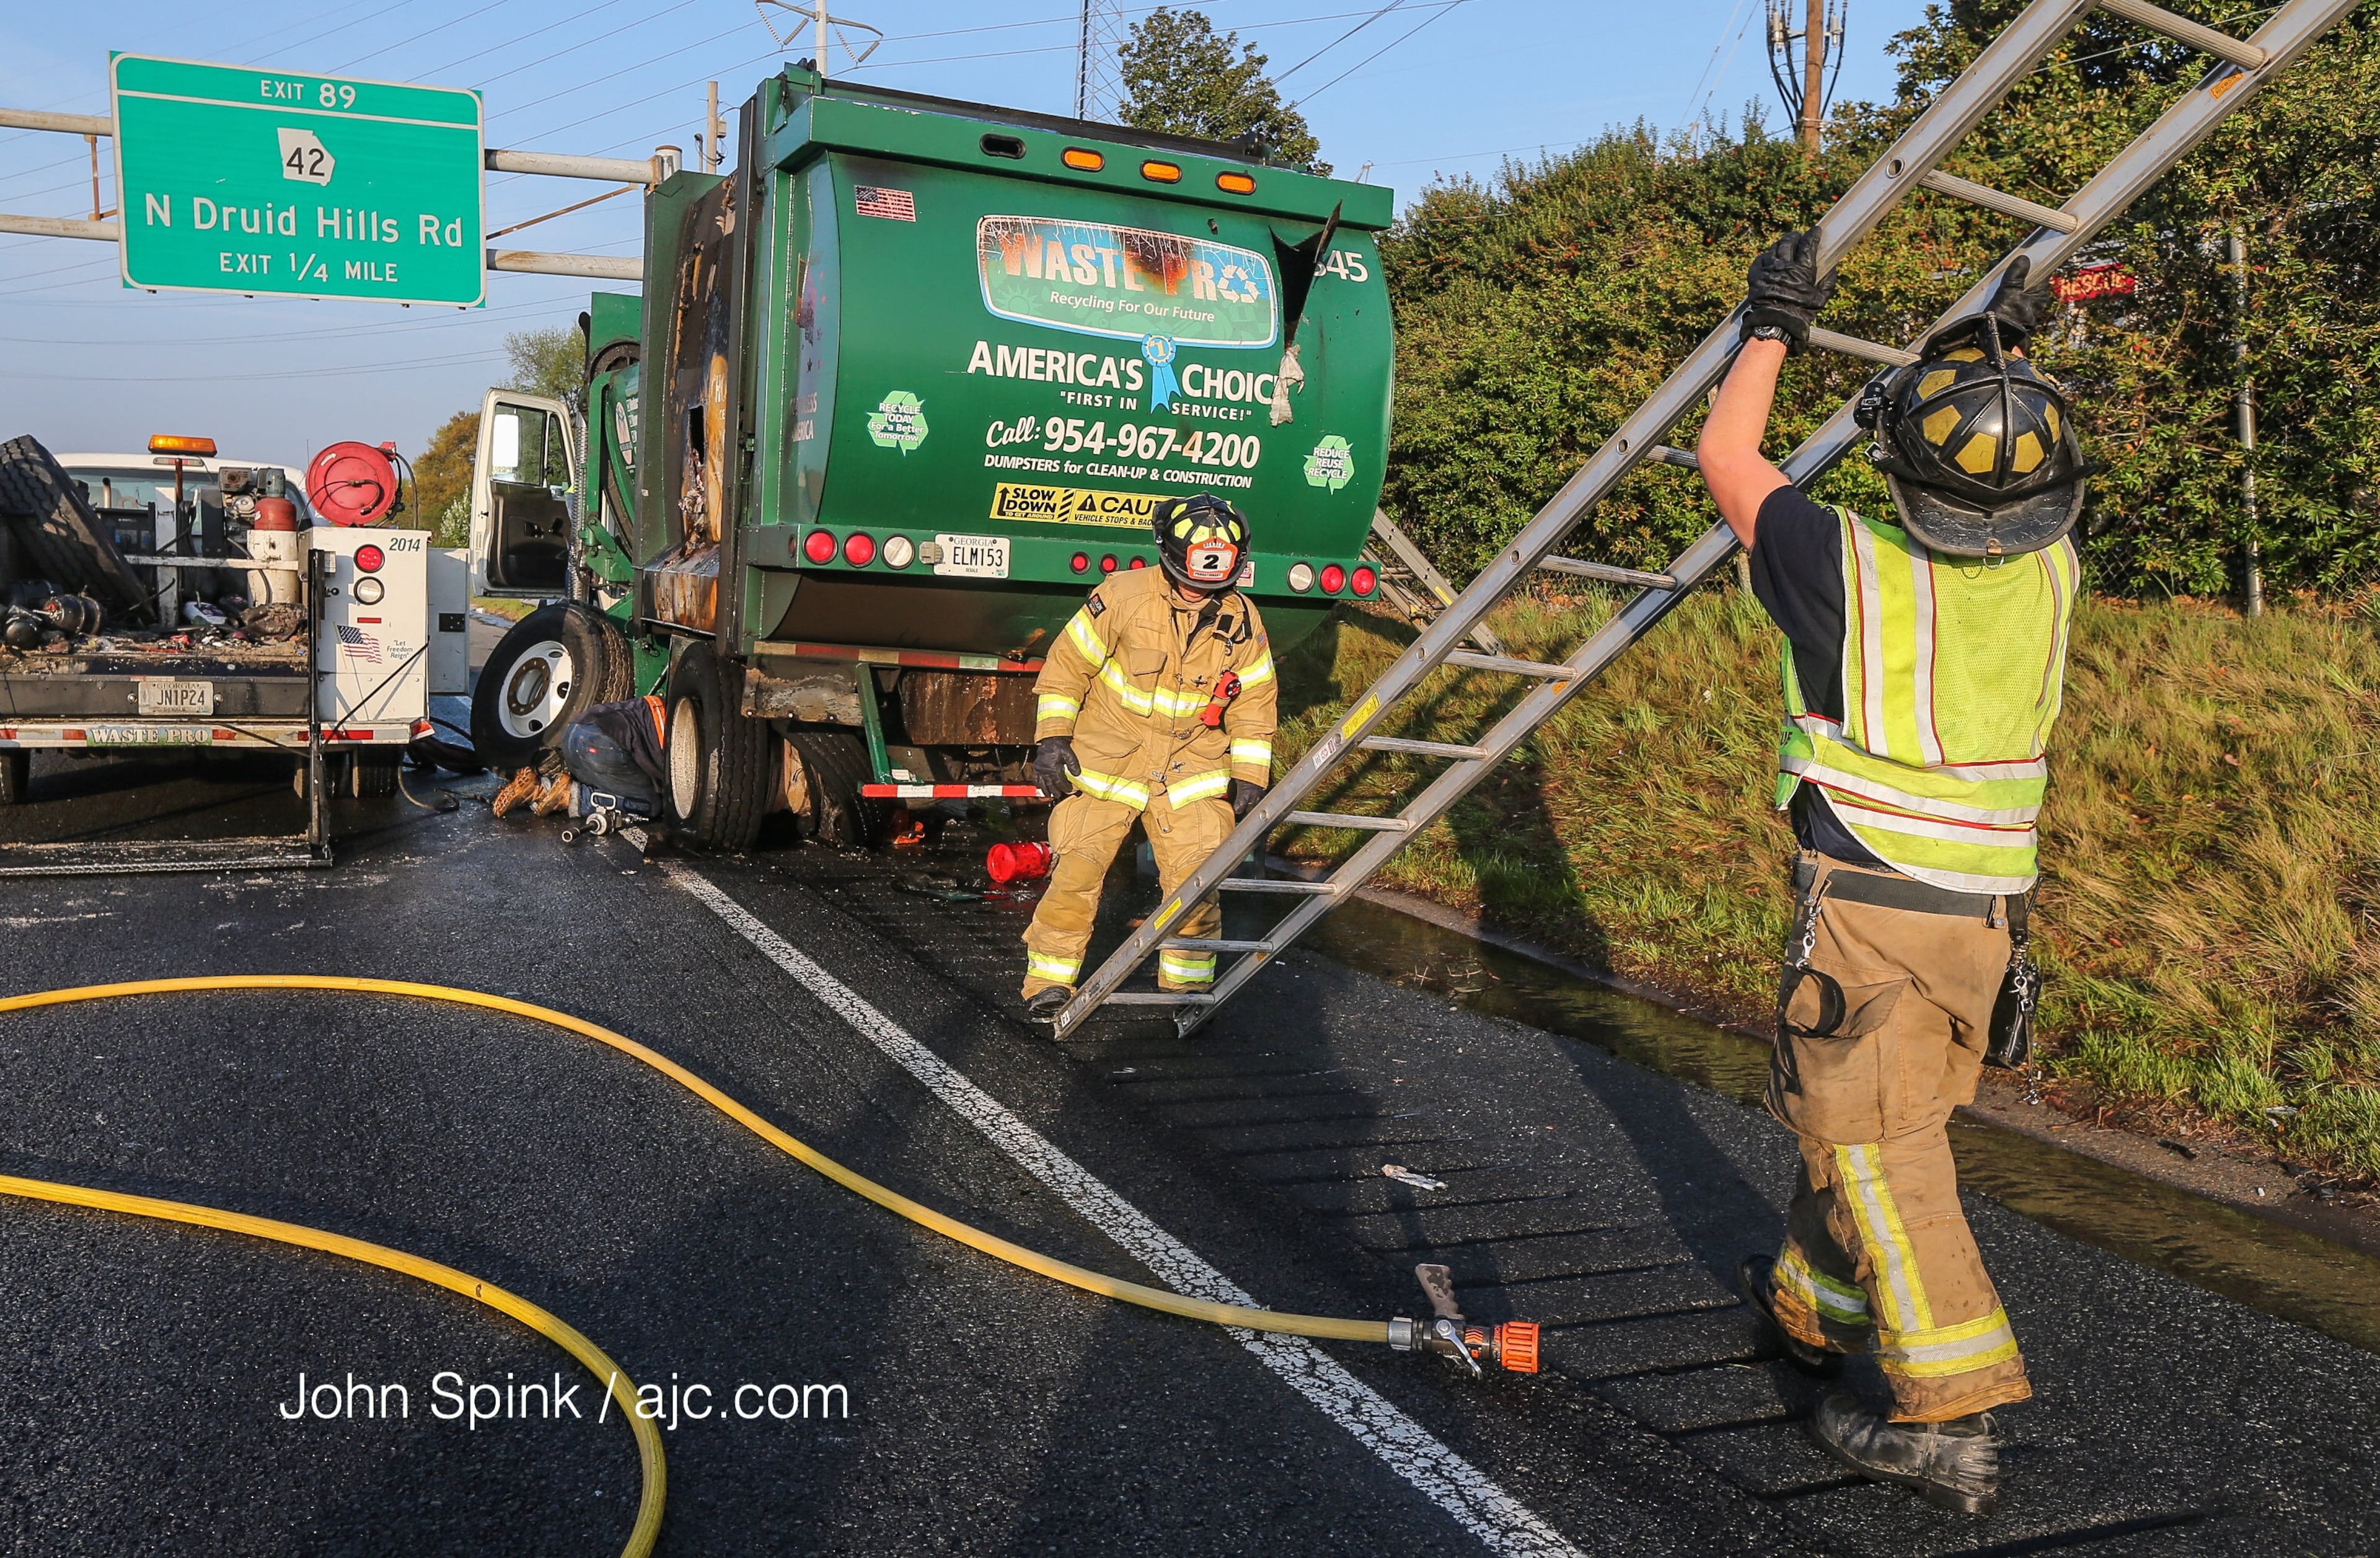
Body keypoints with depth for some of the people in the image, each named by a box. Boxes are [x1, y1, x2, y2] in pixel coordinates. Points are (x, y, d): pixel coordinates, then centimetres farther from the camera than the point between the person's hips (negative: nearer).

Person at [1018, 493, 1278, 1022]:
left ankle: (1188, 981, 15)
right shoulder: (1122, 597, -13)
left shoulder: (1241, 621, -3)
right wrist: (1052, 739, -9)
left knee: (1196, 877, -5)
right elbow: (1067, 666, -5)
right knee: (1077, 868, -8)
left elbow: (1255, 700, 8)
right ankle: (1050, 979, 9)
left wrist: (1250, 775, 3)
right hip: (1105, 755, -2)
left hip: (1191, 764, 2)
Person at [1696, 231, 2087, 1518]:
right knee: (1857, 1114, 21)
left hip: (1871, 907, -6)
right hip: (1990, 914, 6)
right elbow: (2000, 495, 24)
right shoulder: (2050, 579, -2)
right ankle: (1812, 1305, 39)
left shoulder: (1851, 569, -18)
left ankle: (1953, 1417, 1)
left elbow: (1726, 456, -1)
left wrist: (1773, 326, 11)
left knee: (1873, 1143, 1)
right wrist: (1994, 350, 22)